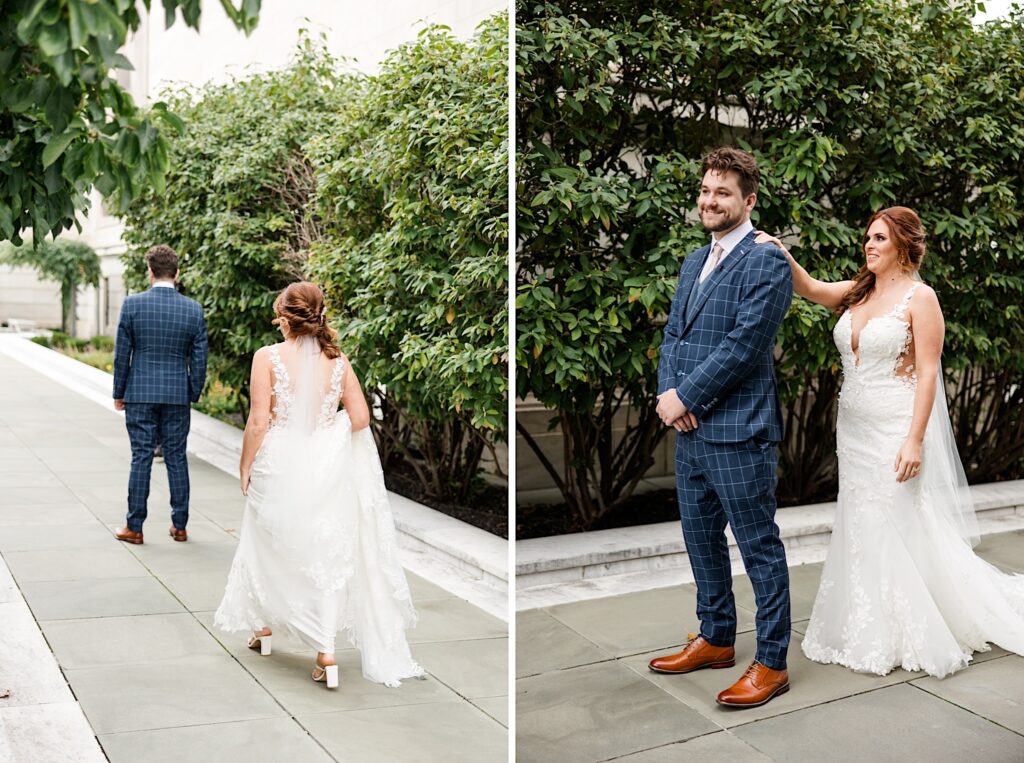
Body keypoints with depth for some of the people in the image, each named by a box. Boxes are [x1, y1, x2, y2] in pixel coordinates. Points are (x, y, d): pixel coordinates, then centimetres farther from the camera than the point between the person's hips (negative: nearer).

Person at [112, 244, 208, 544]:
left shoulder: (132, 304, -7)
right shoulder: (193, 309, -3)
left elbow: (122, 353, -3)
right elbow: (199, 358, 0)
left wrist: (119, 393, 7)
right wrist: (194, 394, 11)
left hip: (140, 393, -1)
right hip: (178, 395, 1)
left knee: (141, 458, 4)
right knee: (176, 458, 9)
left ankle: (134, 527, 10)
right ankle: (179, 526, 15)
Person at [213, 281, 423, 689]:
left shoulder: (268, 357, -11)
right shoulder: (338, 360, -1)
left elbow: (258, 422, -12)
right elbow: (360, 418, -3)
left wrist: (244, 467, 1)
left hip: (280, 466, -2)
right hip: (325, 467, 2)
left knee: (269, 546, 20)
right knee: (327, 553, 8)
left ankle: (262, 626, 37)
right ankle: (325, 650, 4)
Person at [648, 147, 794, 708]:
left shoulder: (766, 262, -11)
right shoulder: (694, 263, 16)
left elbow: (743, 345, -18)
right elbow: (673, 333, 14)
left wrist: (685, 397, -14)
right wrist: (668, 393, -4)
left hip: (737, 431, -9)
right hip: (690, 429, 9)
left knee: (760, 548, 1)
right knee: (701, 539, 18)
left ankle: (771, 663, 11)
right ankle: (716, 639, 34)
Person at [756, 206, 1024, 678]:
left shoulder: (919, 297, -9)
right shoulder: (857, 293, 10)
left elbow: (928, 373, -13)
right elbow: (809, 289, -3)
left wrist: (915, 440, -20)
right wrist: (782, 256, -22)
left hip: (896, 429, -7)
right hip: (854, 428, 7)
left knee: (905, 528, -2)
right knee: (861, 531, 12)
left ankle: (918, 637, 12)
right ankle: (870, 633, 24)